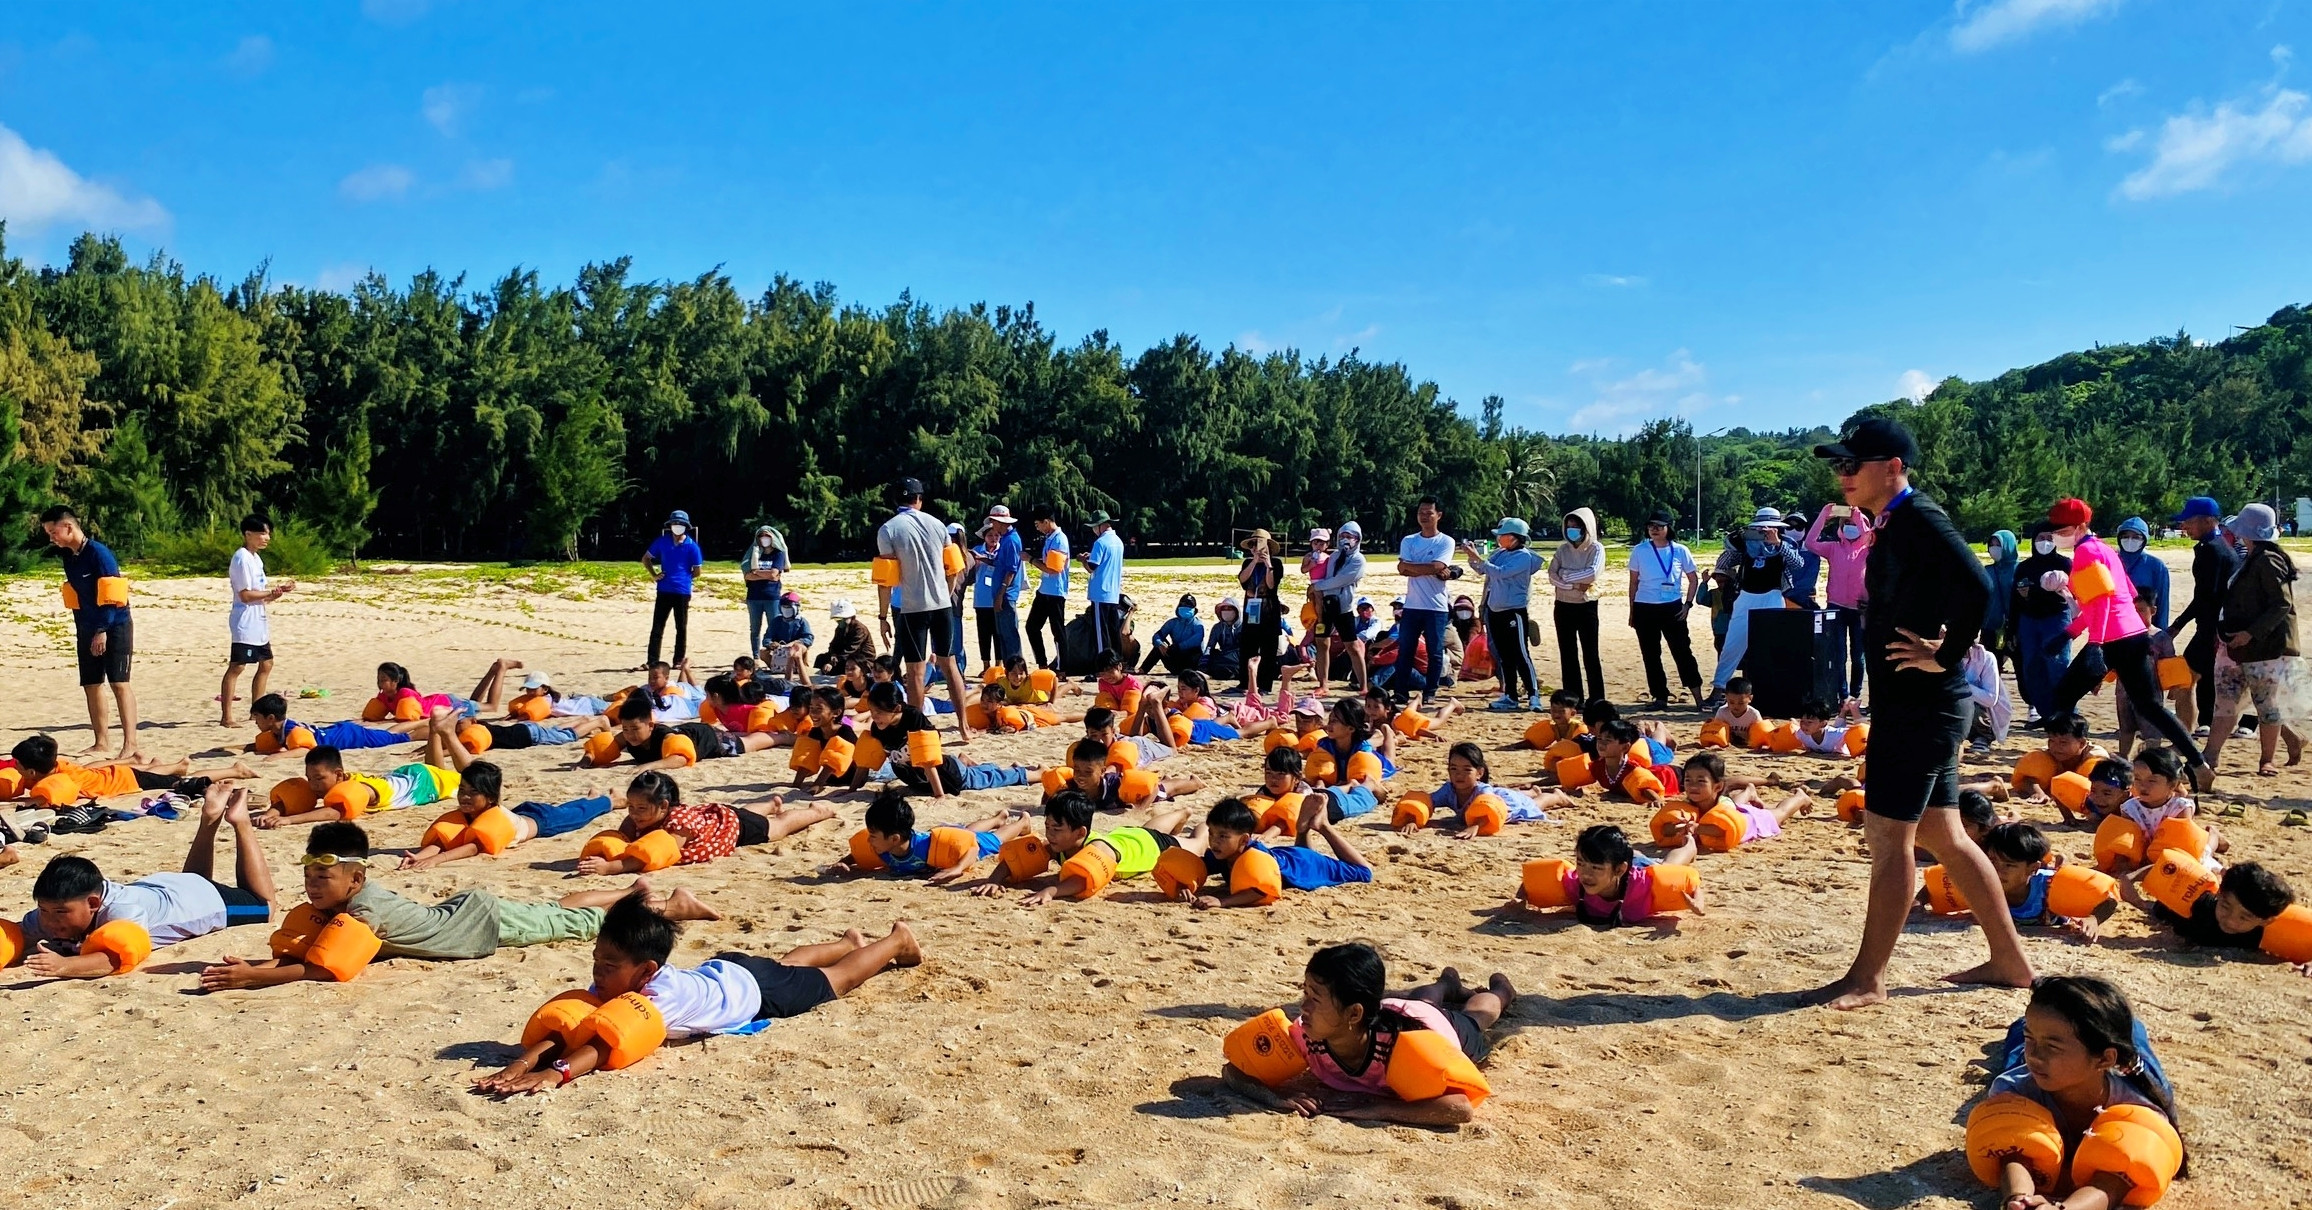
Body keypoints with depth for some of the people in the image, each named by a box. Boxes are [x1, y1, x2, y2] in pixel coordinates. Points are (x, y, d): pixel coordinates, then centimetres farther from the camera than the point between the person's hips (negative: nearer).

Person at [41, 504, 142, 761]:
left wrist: (103, 631, -20)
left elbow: (110, 595, -18)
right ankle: (100, 742, 19)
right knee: (91, 686, 10)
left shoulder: (98, 552, -14)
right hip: (87, 630, 8)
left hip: (114, 627, -8)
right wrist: (81, 632, 17)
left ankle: (131, 744, -13)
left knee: (119, 683, -11)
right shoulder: (69, 556, 10)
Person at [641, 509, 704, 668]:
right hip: (664, 590, 2)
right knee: (657, 627, 1)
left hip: (682, 592, -2)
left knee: (681, 628, 7)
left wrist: (683, 577, 4)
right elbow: (646, 558, 16)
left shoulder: (691, 546, -4)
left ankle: (679, 660, 15)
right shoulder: (662, 541, 4)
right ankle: (652, 661, 2)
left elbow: (697, 571, 2)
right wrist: (654, 575, 6)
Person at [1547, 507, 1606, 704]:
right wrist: (1575, 585, -16)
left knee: (1590, 654, -2)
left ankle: (1596, 698, 3)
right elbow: (1552, 576, -4)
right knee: (1567, 654, 6)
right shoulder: (1563, 549, 6)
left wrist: (1566, 575, -11)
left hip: (1586, 606, -4)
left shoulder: (1596, 549, -5)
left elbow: (1592, 574, -21)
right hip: (1564, 606, 4)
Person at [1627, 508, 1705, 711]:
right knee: (1651, 655, 4)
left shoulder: (1680, 551, -1)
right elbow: (1634, 582, 7)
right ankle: (1660, 697, 13)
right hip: (1645, 609, 1)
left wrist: (1688, 603, 0)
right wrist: (1632, 611, 7)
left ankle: (1698, 697, 1)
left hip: (1672, 608, -1)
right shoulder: (1640, 552, 0)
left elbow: (1694, 579, 9)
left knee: (1682, 652, -3)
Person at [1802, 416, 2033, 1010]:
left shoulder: (1918, 518, -15)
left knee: (1888, 834, -5)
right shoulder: (1893, 525, 15)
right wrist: (1937, 646, 11)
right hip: (1910, 704, 10)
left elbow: (1976, 585, -29)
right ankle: (2009, 960, 26)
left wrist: (1946, 658, -21)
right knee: (1941, 834, 15)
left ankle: (1868, 978, 2)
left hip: (1922, 705, -10)